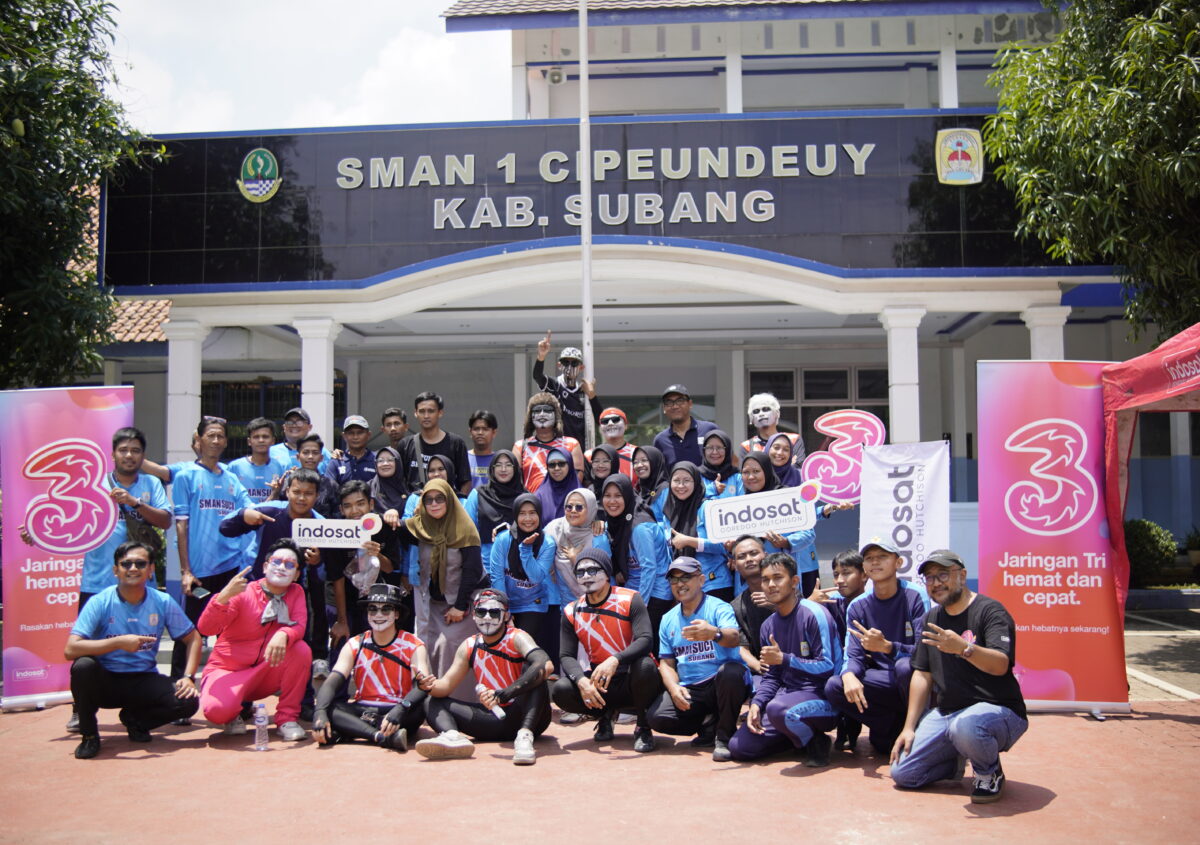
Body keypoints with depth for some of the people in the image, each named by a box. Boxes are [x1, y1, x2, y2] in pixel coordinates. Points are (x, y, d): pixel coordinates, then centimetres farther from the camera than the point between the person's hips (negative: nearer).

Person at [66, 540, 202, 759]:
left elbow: (193, 639, 5)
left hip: (144, 681, 2)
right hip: (106, 681, -2)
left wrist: (188, 677, -10)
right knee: (83, 665, -34)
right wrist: (119, 642, -31)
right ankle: (89, 734, -7)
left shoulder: (163, 602, -4)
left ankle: (135, 719, 11)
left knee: (188, 701, -23)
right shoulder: (100, 602, -13)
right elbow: (70, 650, -23)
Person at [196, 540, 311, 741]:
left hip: (266, 675, 3)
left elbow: (299, 625, -15)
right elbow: (205, 629, -22)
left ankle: (287, 719, -10)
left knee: (301, 649, -25)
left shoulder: (296, 592, 0)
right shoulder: (243, 593, -13)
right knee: (216, 709, -34)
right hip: (228, 671, -3)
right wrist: (224, 596, -39)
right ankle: (233, 715, 7)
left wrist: (283, 635, -39)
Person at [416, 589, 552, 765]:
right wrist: (431, 686, -23)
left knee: (532, 670, -28)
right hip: (493, 719, 5)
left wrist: (505, 694, -41)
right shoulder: (469, 647, 7)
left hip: (523, 716, -5)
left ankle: (525, 736, -45)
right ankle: (453, 737, -39)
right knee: (435, 703, -5)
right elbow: (447, 685, 2)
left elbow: (543, 664, -31)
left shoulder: (516, 638, -10)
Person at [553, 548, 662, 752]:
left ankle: (643, 728, -9)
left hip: (633, 682, -3)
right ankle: (604, 714, 9)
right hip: (600, 684, 3)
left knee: (645, 665, -36)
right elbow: (566, 656, -1)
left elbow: (646, 639, -21)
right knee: (560, 690, -23)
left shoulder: (629, 599, -9)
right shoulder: (571, 612, 3)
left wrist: (615, 660, -38)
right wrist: (582, 681, -23)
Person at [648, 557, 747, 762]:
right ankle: (709, 725, 8)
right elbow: (666, 662, 12)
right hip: (688, 689, 4)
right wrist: (674, 687, -10)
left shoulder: (719, 608, -5)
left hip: (720, 684, -4)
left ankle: (724, 736, -13)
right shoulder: (668, 619, 12)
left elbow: (734, 638, -26)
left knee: (730, 671, -37)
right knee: (656, 717, -20)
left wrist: (714, 633, -50)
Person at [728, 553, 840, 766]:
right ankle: (803, 735, 15)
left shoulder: (814, 614, -13)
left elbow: (827, 667, -17)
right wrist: (756, 704, -3)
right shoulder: (768, 626, 11)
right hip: (787, 693, 8)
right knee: (738, 746, -2)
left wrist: (784, 658, -18)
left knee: (778, 708, -39)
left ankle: (815, 742, -7)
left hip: (822, 698, -8)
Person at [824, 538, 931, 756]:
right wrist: (849, 675, -28)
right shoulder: (857, 607, 2)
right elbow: (854, 656, -4)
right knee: (834, 687, -19)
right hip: (886, 681, 4)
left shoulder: (916, 597, -11)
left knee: (905, 666, -37)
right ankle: (898, 727, -7)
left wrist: (887, 647, -35)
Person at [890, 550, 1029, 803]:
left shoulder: (990, 611, -8)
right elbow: (922, 674, 12)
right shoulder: (932, 619, 14)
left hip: (996, 709, -6)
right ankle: (958, 761, 20)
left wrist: (964, 648, -43)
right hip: (945, 713, 6)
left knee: (966, 726, -41)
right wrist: (909, 727, 5)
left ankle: (989, 772, -7)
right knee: (902, 773, -7)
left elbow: (1000, 665, -23)